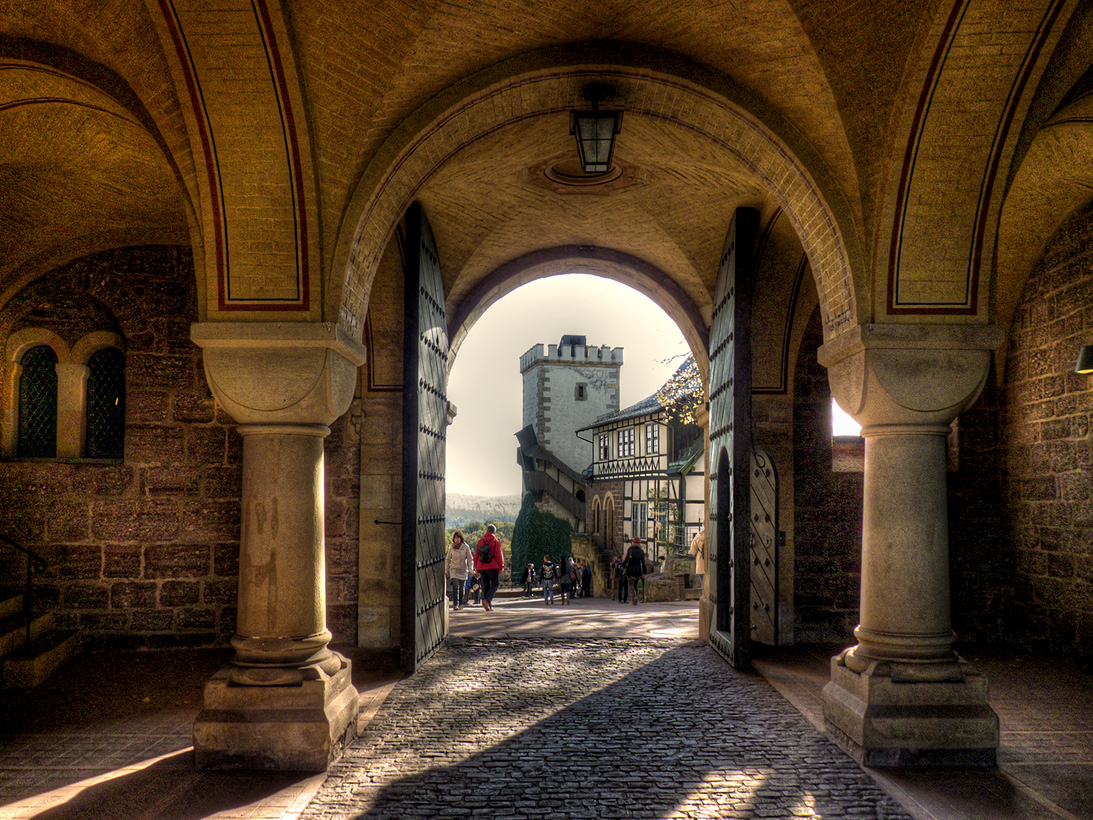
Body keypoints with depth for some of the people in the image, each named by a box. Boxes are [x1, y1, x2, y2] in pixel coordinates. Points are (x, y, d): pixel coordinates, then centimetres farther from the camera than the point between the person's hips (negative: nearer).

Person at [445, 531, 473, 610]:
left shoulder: (466, 547, -4)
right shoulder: (452, 548, 1)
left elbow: (469, 559, 2)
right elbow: (447, 559, 11)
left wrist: (470, 569, -6)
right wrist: (446, 570, 6)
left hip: (463, 570, 0)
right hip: (454, 570, 0)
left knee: (462, 588, 5)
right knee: (455, 586, -16)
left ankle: (460, 604, 22)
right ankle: (455, 604, -16)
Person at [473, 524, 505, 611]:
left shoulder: (480, 541, 8)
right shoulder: (495, 541, -5)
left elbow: (476, 555, 10)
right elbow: (498, 555, -10)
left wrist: (476, 568, 17)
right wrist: (501, 567, -3)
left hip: (482, 567, 4)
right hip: (493, 567, -4)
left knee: (486, 585, 10)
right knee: (495, 584, 4)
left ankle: (489, 606, 8)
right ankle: (486, 600, -17)